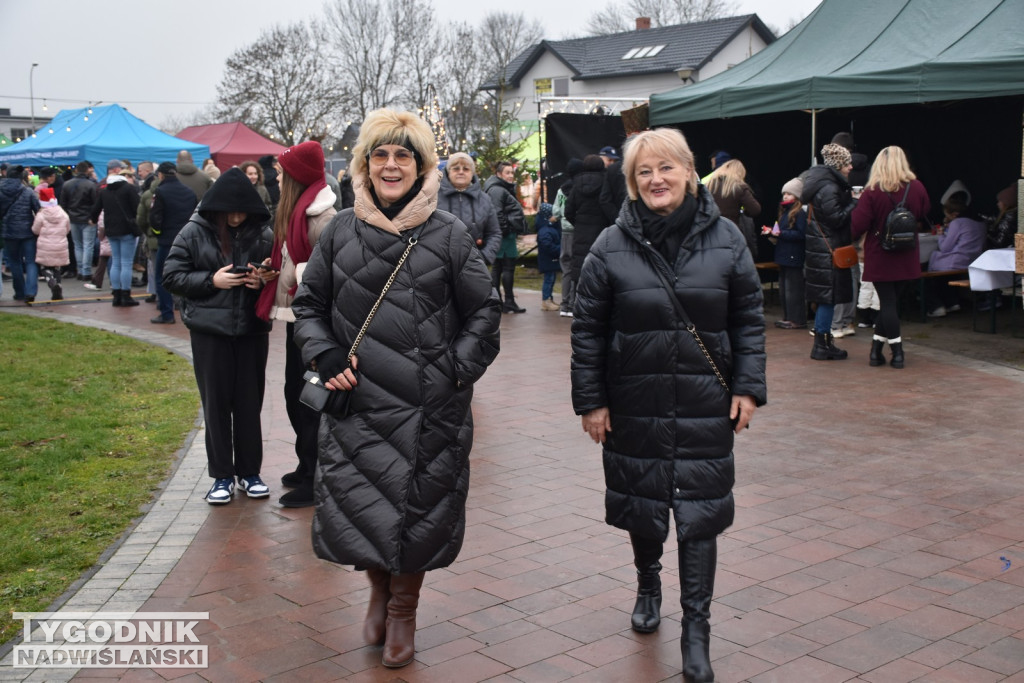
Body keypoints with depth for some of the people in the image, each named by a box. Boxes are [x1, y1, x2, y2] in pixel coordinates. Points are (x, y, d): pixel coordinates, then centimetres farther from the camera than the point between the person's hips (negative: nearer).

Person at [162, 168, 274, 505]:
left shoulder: (263, 233, -1)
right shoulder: (194, 232, -3)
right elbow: (172, 277, -3)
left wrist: (264, 280, -12)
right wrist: (211, 280, -15)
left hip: (252, 328, 1)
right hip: (209, 329, -1)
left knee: (250, 402, 8)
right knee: (216, 402, 7)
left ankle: (249, 471, 22)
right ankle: (221, 475, 18)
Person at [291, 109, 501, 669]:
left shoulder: (449, 235, 0)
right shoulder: (340, 231, 5)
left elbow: (484, 311, 6)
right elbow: (309, 304, 12)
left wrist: (459, 370, -3)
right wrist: (325, 356, -3)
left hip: (429, 409, -1)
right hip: (356, 401, 2)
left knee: (419, 507, 7)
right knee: (358, 503, 5)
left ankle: (404, 610, 31)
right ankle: (379, 589, 36)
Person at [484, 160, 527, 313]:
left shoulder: (506, 189, 20)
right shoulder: (496, 190, -14)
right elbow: (497, 214, -22)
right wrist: (504, 230, -21)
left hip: (506, 234, 11)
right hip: (505, 235, -11)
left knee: (497, 267, 12)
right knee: (508, 267, -7)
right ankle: (509, 302, -4)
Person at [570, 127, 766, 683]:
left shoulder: (724, 239, -1)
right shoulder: (613, 246, -4)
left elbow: (748, 318, 4)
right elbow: (587, 328, -1)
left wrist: (748, 386, -3)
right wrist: (590, 400, -3)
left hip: (705, 407, 0)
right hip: (635, 407, 1)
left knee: (700, 512, 1)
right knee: (641, 503, 14)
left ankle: (696, 629, 12)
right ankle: (648, 585, 43)